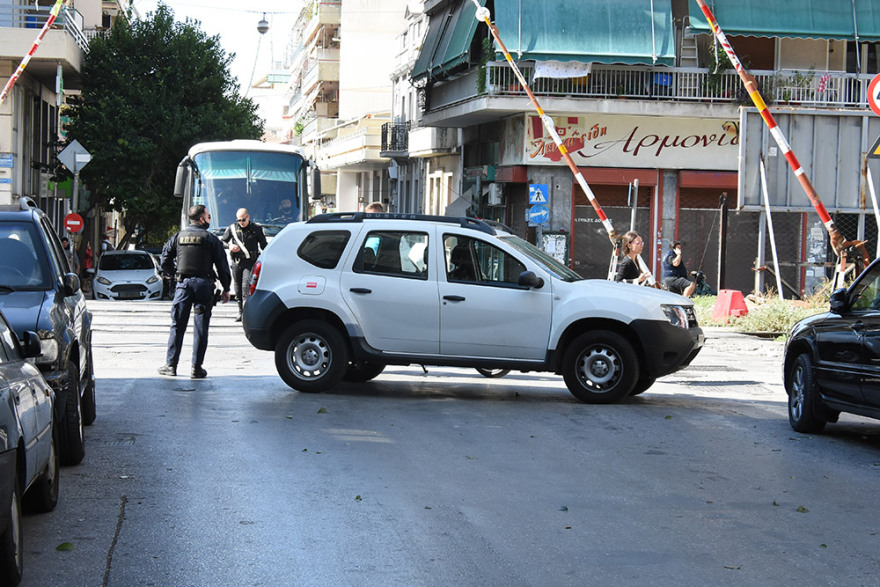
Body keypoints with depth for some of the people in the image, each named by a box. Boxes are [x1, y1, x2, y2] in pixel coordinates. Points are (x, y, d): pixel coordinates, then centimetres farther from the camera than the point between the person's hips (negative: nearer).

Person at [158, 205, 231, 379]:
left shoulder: (177, 237, 8)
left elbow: (164, 261, 7)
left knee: (177, 325, 7)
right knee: (201, 328, 2)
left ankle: (171, 365, 7)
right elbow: (222, 265, -2)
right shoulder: (211, 239, -1)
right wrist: (226, 289, 5)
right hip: (204, 284, -2)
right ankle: (197, 368, 1)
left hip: (183, 284, 2)